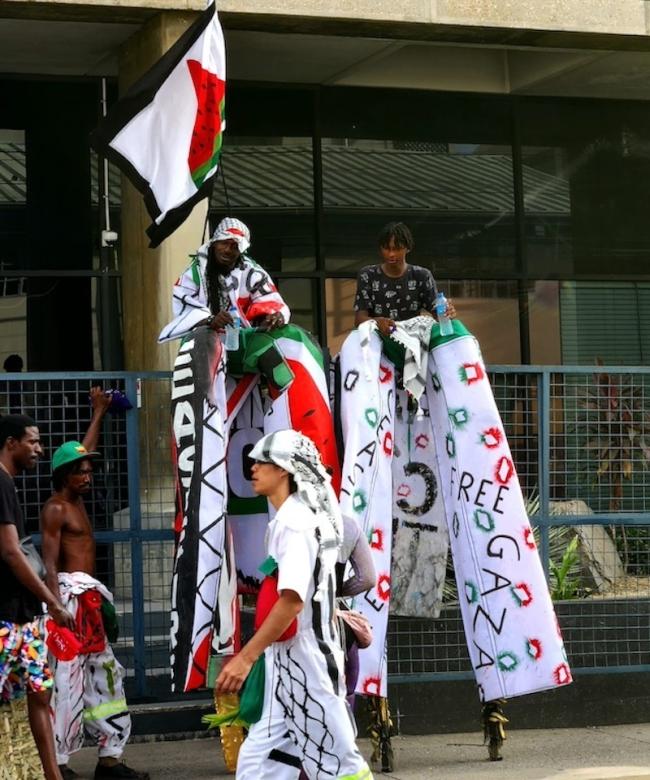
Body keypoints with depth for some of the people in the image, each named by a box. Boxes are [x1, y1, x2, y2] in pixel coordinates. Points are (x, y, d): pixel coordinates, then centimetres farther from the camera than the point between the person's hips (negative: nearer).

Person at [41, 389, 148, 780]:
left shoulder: (77, 500, 15)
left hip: (91, 599, 10)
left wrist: (99, 413, 40)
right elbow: (50, 563, -17)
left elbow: (85, 453, 31)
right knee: (68, 676, -11)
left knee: (104, 675, 9)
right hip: (71, 595, -10)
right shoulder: (55, 509, -10)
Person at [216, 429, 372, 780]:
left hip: (303, 662, -10)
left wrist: (245, 657, -26)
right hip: (290, 664, 10)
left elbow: (293, 600, -25)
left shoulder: (293, 522, -15)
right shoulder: (303, 518, 17)